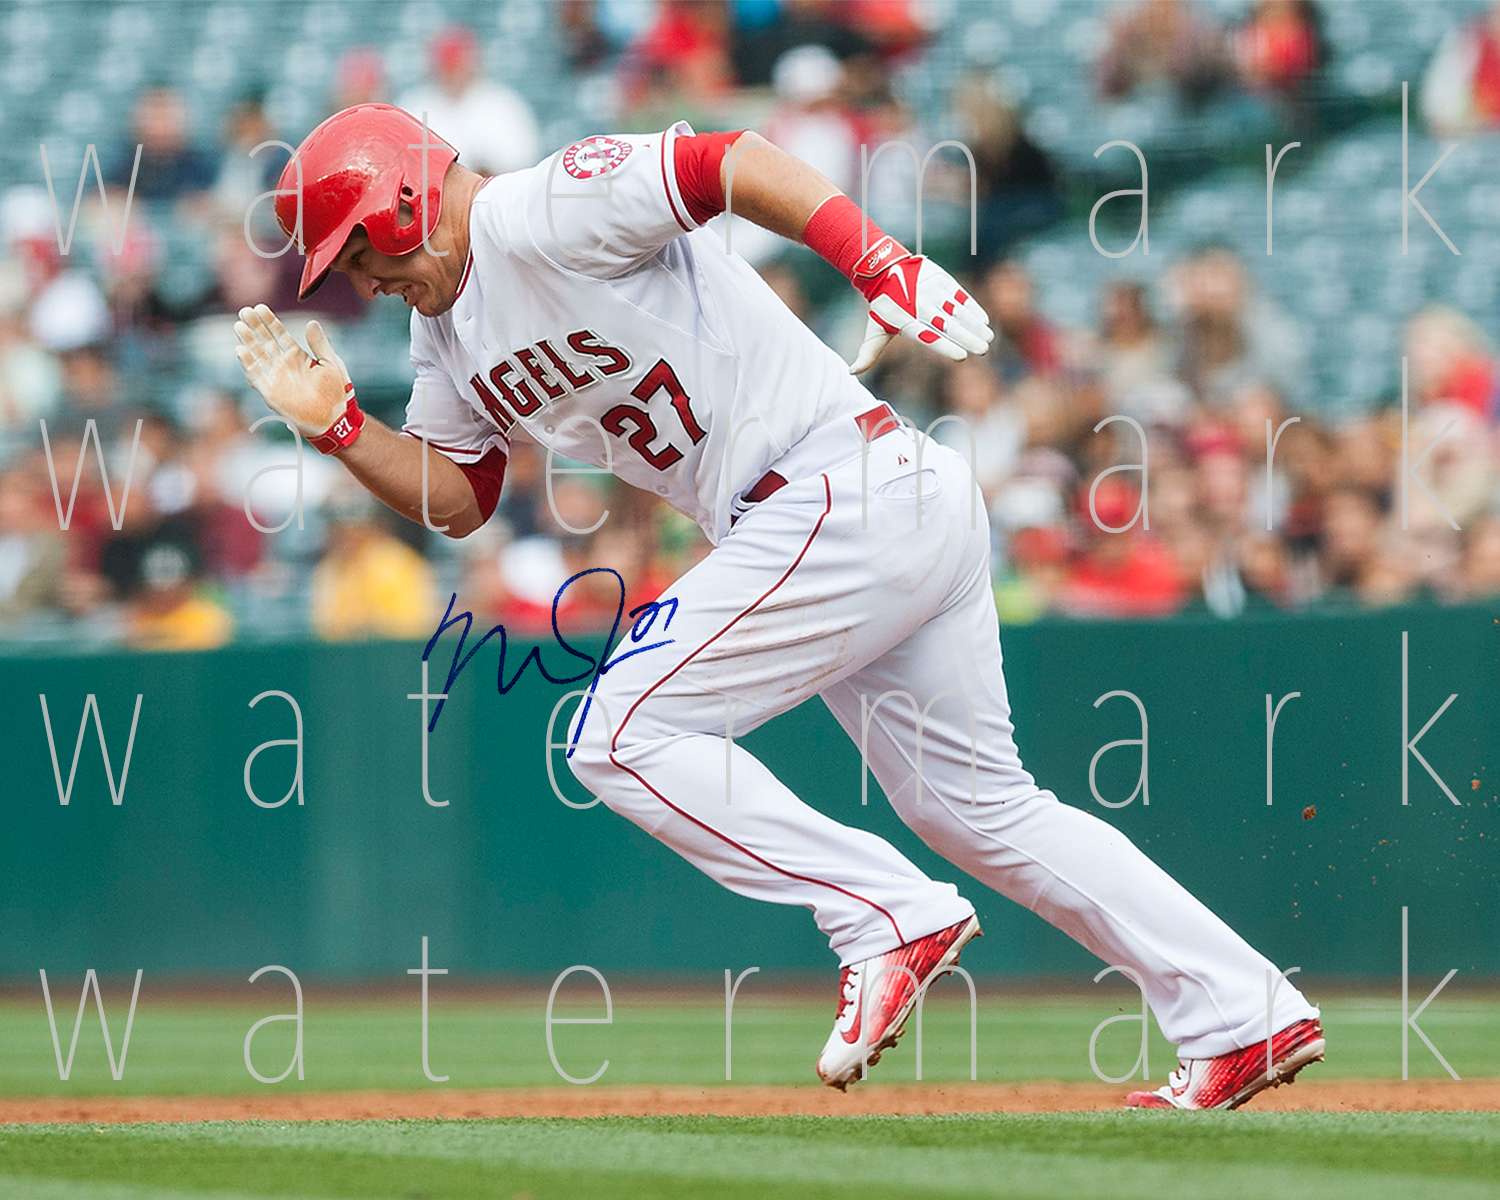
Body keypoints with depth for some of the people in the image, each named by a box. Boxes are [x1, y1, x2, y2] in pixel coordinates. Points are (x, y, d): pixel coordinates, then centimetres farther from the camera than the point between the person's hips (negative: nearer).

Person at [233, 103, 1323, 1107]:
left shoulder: (542, 214, -11)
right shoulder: (448, 336, 18)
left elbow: (733, 161, -21)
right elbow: (458, 499, 26)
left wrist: (883, 265, -32)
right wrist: (335, 426, 11)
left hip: (843, 491, -10)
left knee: (622, 738, -9)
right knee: (978, 803, 14)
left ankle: (893, 919, -7)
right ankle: (1247, 1020, 15)